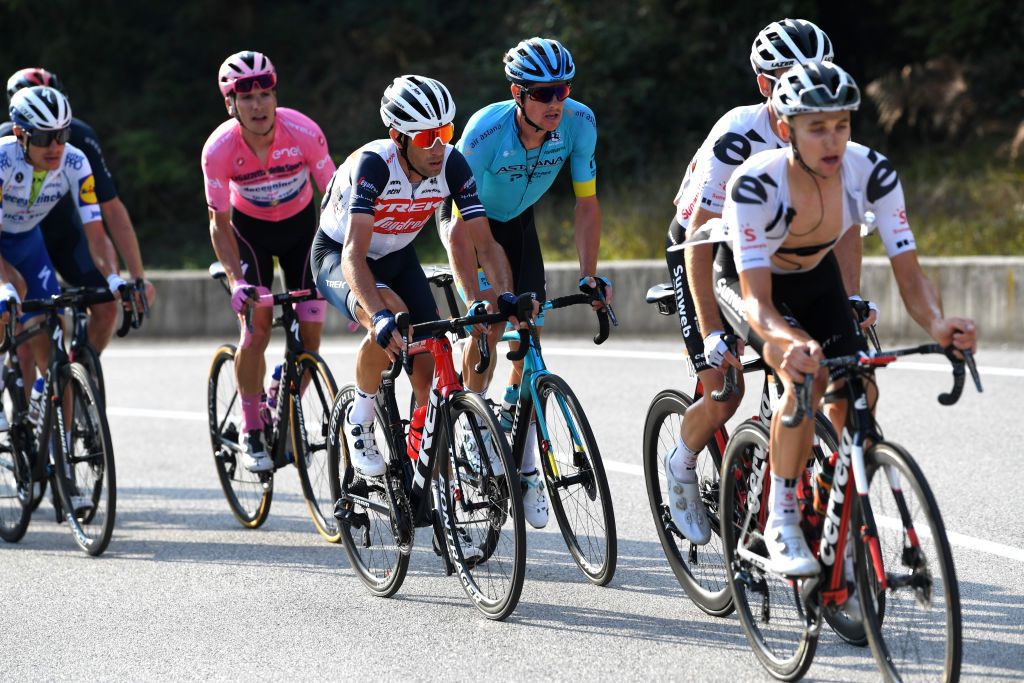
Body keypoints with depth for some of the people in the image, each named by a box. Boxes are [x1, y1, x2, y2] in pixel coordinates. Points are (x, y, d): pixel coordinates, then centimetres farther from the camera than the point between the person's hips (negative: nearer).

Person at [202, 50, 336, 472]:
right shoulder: (220, 149, -28)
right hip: (249, 228, -1)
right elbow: (220, 224, -18)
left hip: (300, 223, 1)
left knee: (310, 327, -7)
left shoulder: (303, 132, -29)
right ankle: (251, 430, -1)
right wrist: (236, 281, -30)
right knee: (256, 326, -16)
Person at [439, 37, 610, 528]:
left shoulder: (579, 123, -27)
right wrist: (478, 299, -43)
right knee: (490, 325, -19)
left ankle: (525, 469, 0)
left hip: (518, 221, 3)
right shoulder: (486, 130, -37)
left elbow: (586, 203, -14)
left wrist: (589, 276, -21)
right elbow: (462, 225, -36)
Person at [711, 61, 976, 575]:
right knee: (805, 377, -31)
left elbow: (909, 274, -28)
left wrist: (937, 324, -49)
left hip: (815, 278, 4)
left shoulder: (871, 172, -28)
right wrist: (789, 342, -63)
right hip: (745, 280, -4)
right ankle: (781, 522, -16)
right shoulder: (755, 183, -37)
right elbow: (757, 301, -41)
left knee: (856, 393, -14)